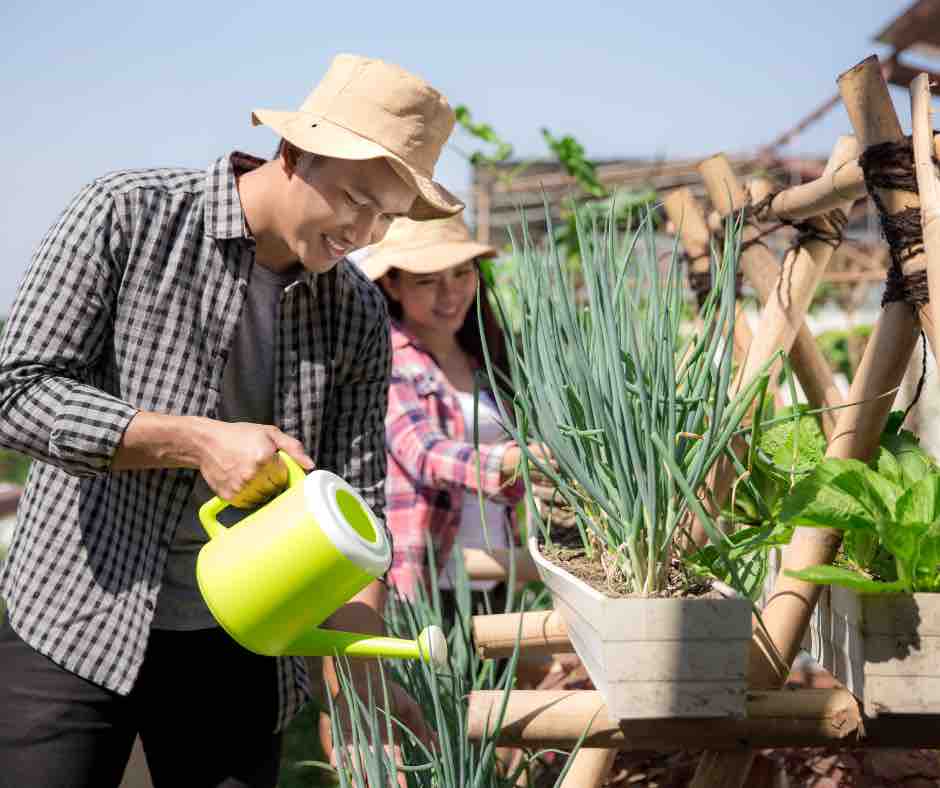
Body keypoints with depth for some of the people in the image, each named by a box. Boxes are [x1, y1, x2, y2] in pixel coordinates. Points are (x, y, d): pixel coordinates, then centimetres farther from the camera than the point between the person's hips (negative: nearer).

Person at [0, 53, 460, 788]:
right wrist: (198, 442, -22)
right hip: (77, 625, -3)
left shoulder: (358, 313, 1)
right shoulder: (128, 215, -10)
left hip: (240, 646, 4)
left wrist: (366, 667, -13)